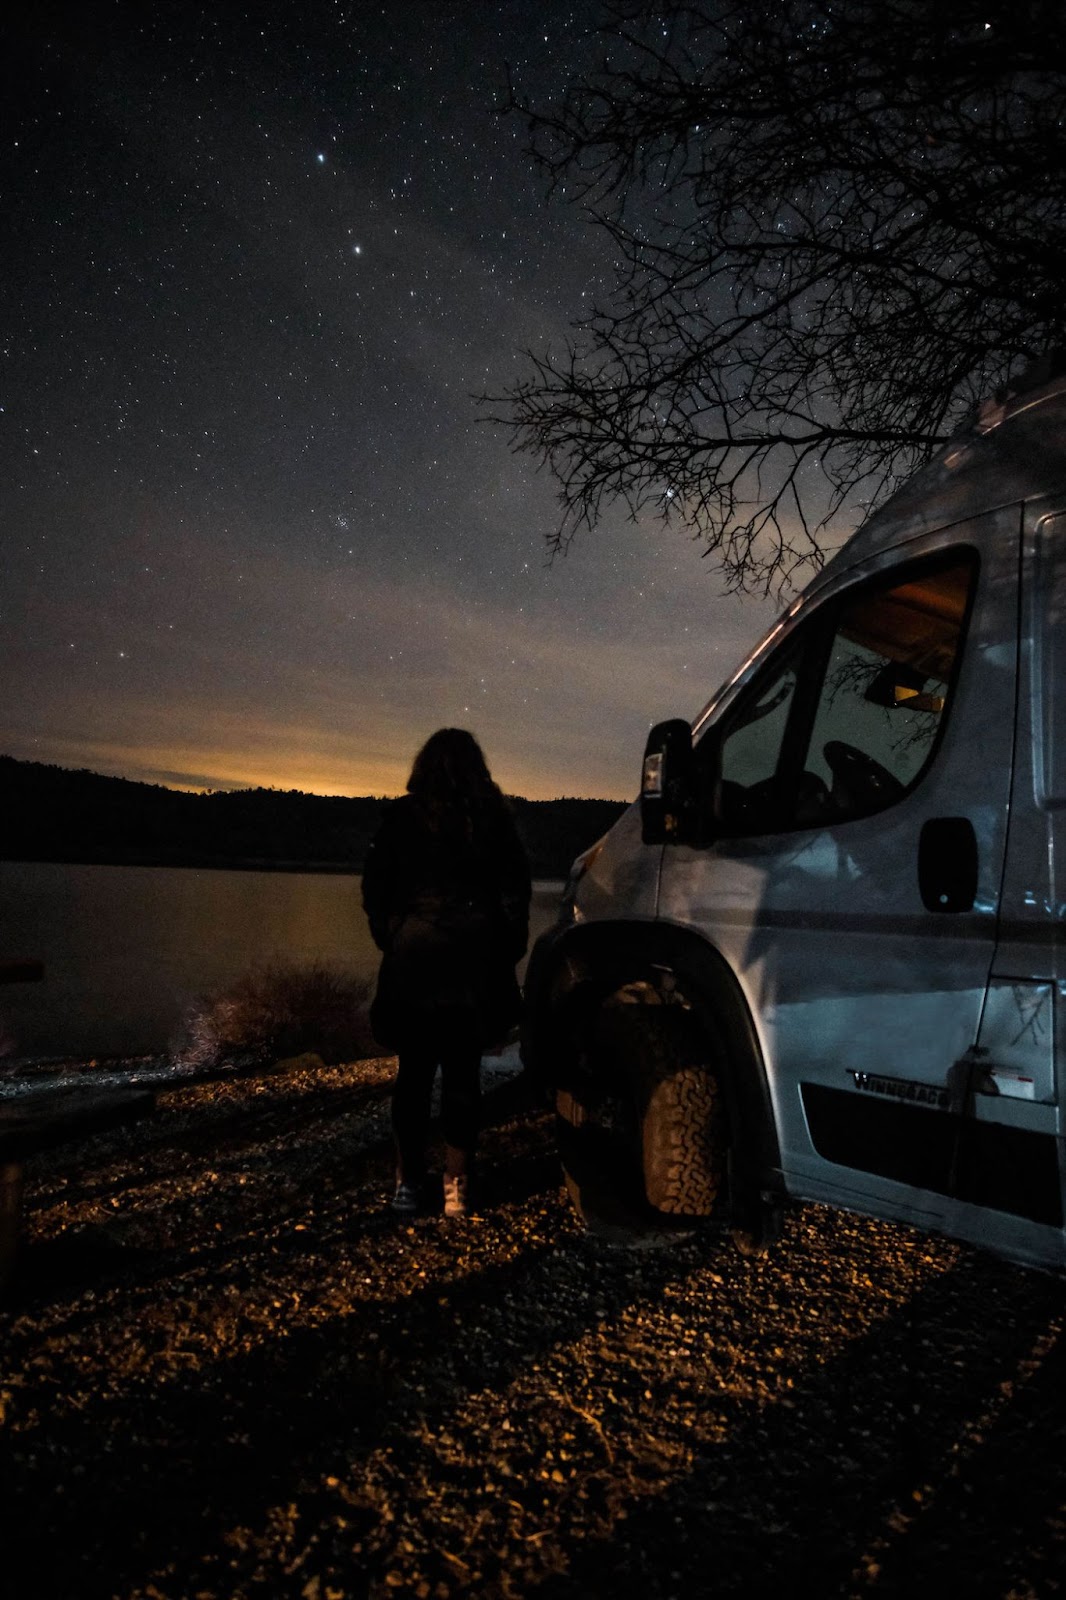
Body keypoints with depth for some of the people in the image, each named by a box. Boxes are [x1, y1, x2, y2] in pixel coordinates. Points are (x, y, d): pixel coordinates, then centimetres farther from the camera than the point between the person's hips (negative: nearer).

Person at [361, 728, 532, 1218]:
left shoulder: (401, 815, -1)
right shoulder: (494, 817, -1)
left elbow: (375, 887, 1)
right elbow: (514, 889, 1)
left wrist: (389, 939, 12)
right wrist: (507, 952, 9)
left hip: (413, 959, 0)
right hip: (474, 962, 0)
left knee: (413, 1072, 11)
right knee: (463, 1072, 8)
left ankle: (408, 1182, 16)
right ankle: (456, 1185, 12)